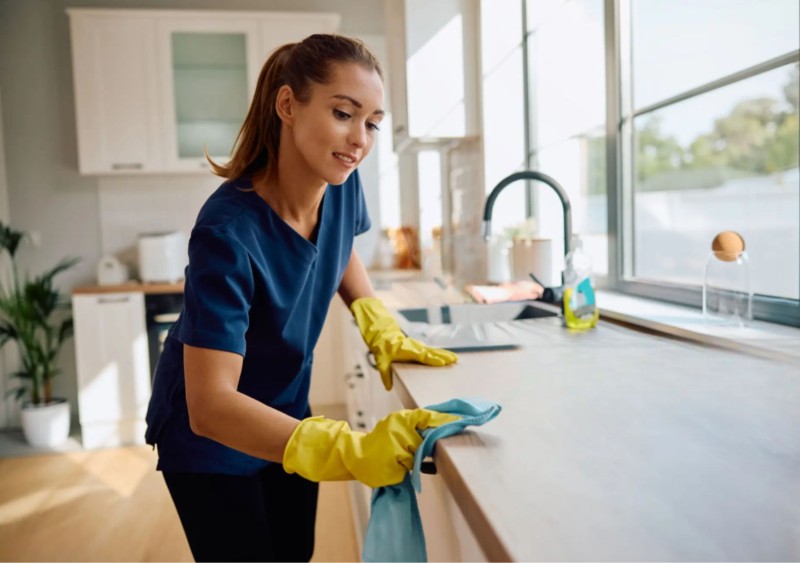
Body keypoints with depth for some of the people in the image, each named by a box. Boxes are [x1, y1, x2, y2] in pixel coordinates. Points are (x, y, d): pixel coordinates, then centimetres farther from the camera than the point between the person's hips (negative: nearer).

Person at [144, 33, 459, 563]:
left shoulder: (341, 184, -15)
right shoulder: (228, 232, -34)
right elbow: (210, 406, -37)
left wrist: (383, 331, -8)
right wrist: (352, 451, -49)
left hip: (286, 413, 6)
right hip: (209, 434, -5)